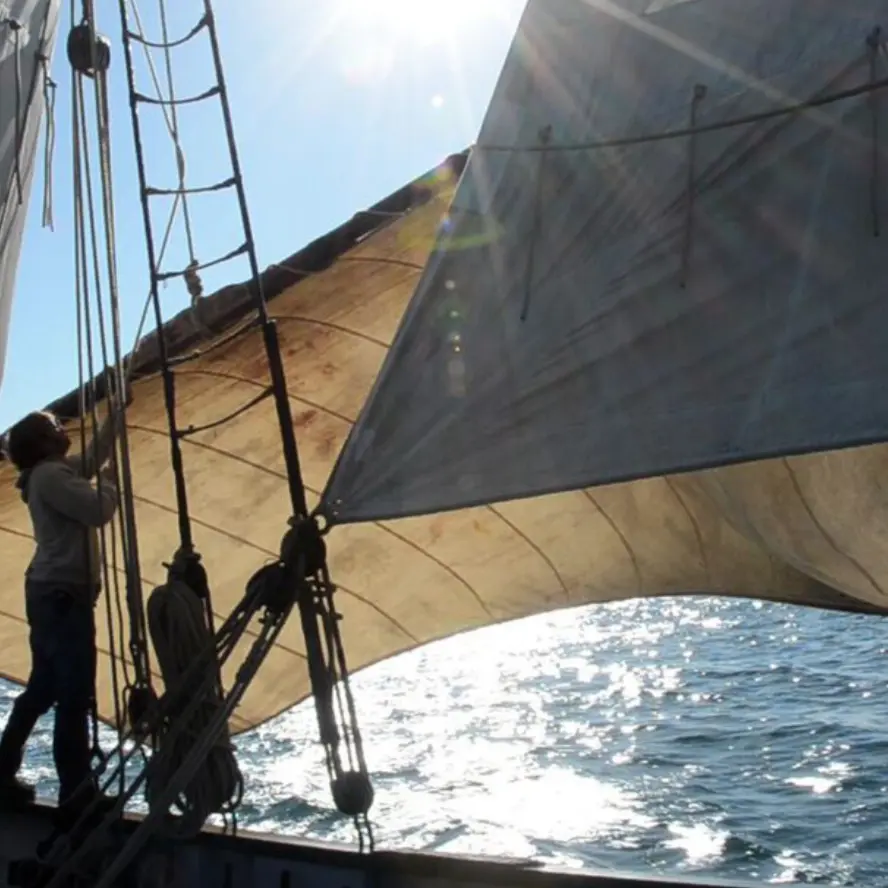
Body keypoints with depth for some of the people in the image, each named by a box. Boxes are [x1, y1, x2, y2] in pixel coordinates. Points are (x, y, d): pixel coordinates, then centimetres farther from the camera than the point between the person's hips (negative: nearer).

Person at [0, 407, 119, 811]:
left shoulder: (55, 472, 16)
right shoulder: (50, 474, -12)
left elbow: (94, 456, 29)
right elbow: (99, 511, -21)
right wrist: (110, 481, -2)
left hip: (51, 595, 10)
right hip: (62, 595, -10)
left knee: (42, 689, 16)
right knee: (74, 695, -9)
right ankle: (77, 790, -7)